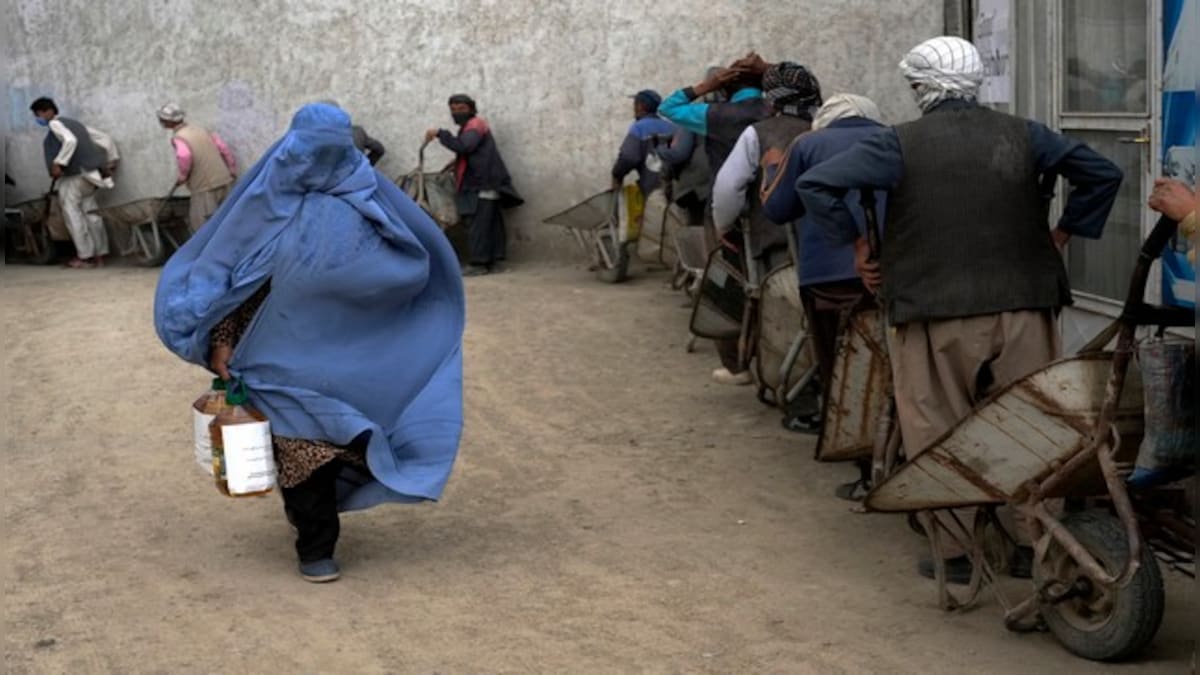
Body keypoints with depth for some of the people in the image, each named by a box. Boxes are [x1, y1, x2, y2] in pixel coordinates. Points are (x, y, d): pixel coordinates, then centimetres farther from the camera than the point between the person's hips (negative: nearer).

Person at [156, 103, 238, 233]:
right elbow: (224, 149, 11)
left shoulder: (178, 138, -8)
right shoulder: (202, 130, 13)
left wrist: (182, 176, -13)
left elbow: (184, 156, -29)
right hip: (222, 182, 7)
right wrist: (232, 171, 17)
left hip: (204, 188, -7)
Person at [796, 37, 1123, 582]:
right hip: (1023, 309, 3)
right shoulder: (1023, 136, 6)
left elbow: (815, 185, -9)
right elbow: (1103, 174, 12)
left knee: (940, 437, 7)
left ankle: (954, 548, 10)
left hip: (935, 316, -2)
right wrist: (1063, 234, 16)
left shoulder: (900, 144, -4)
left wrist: (856, 244, 1)